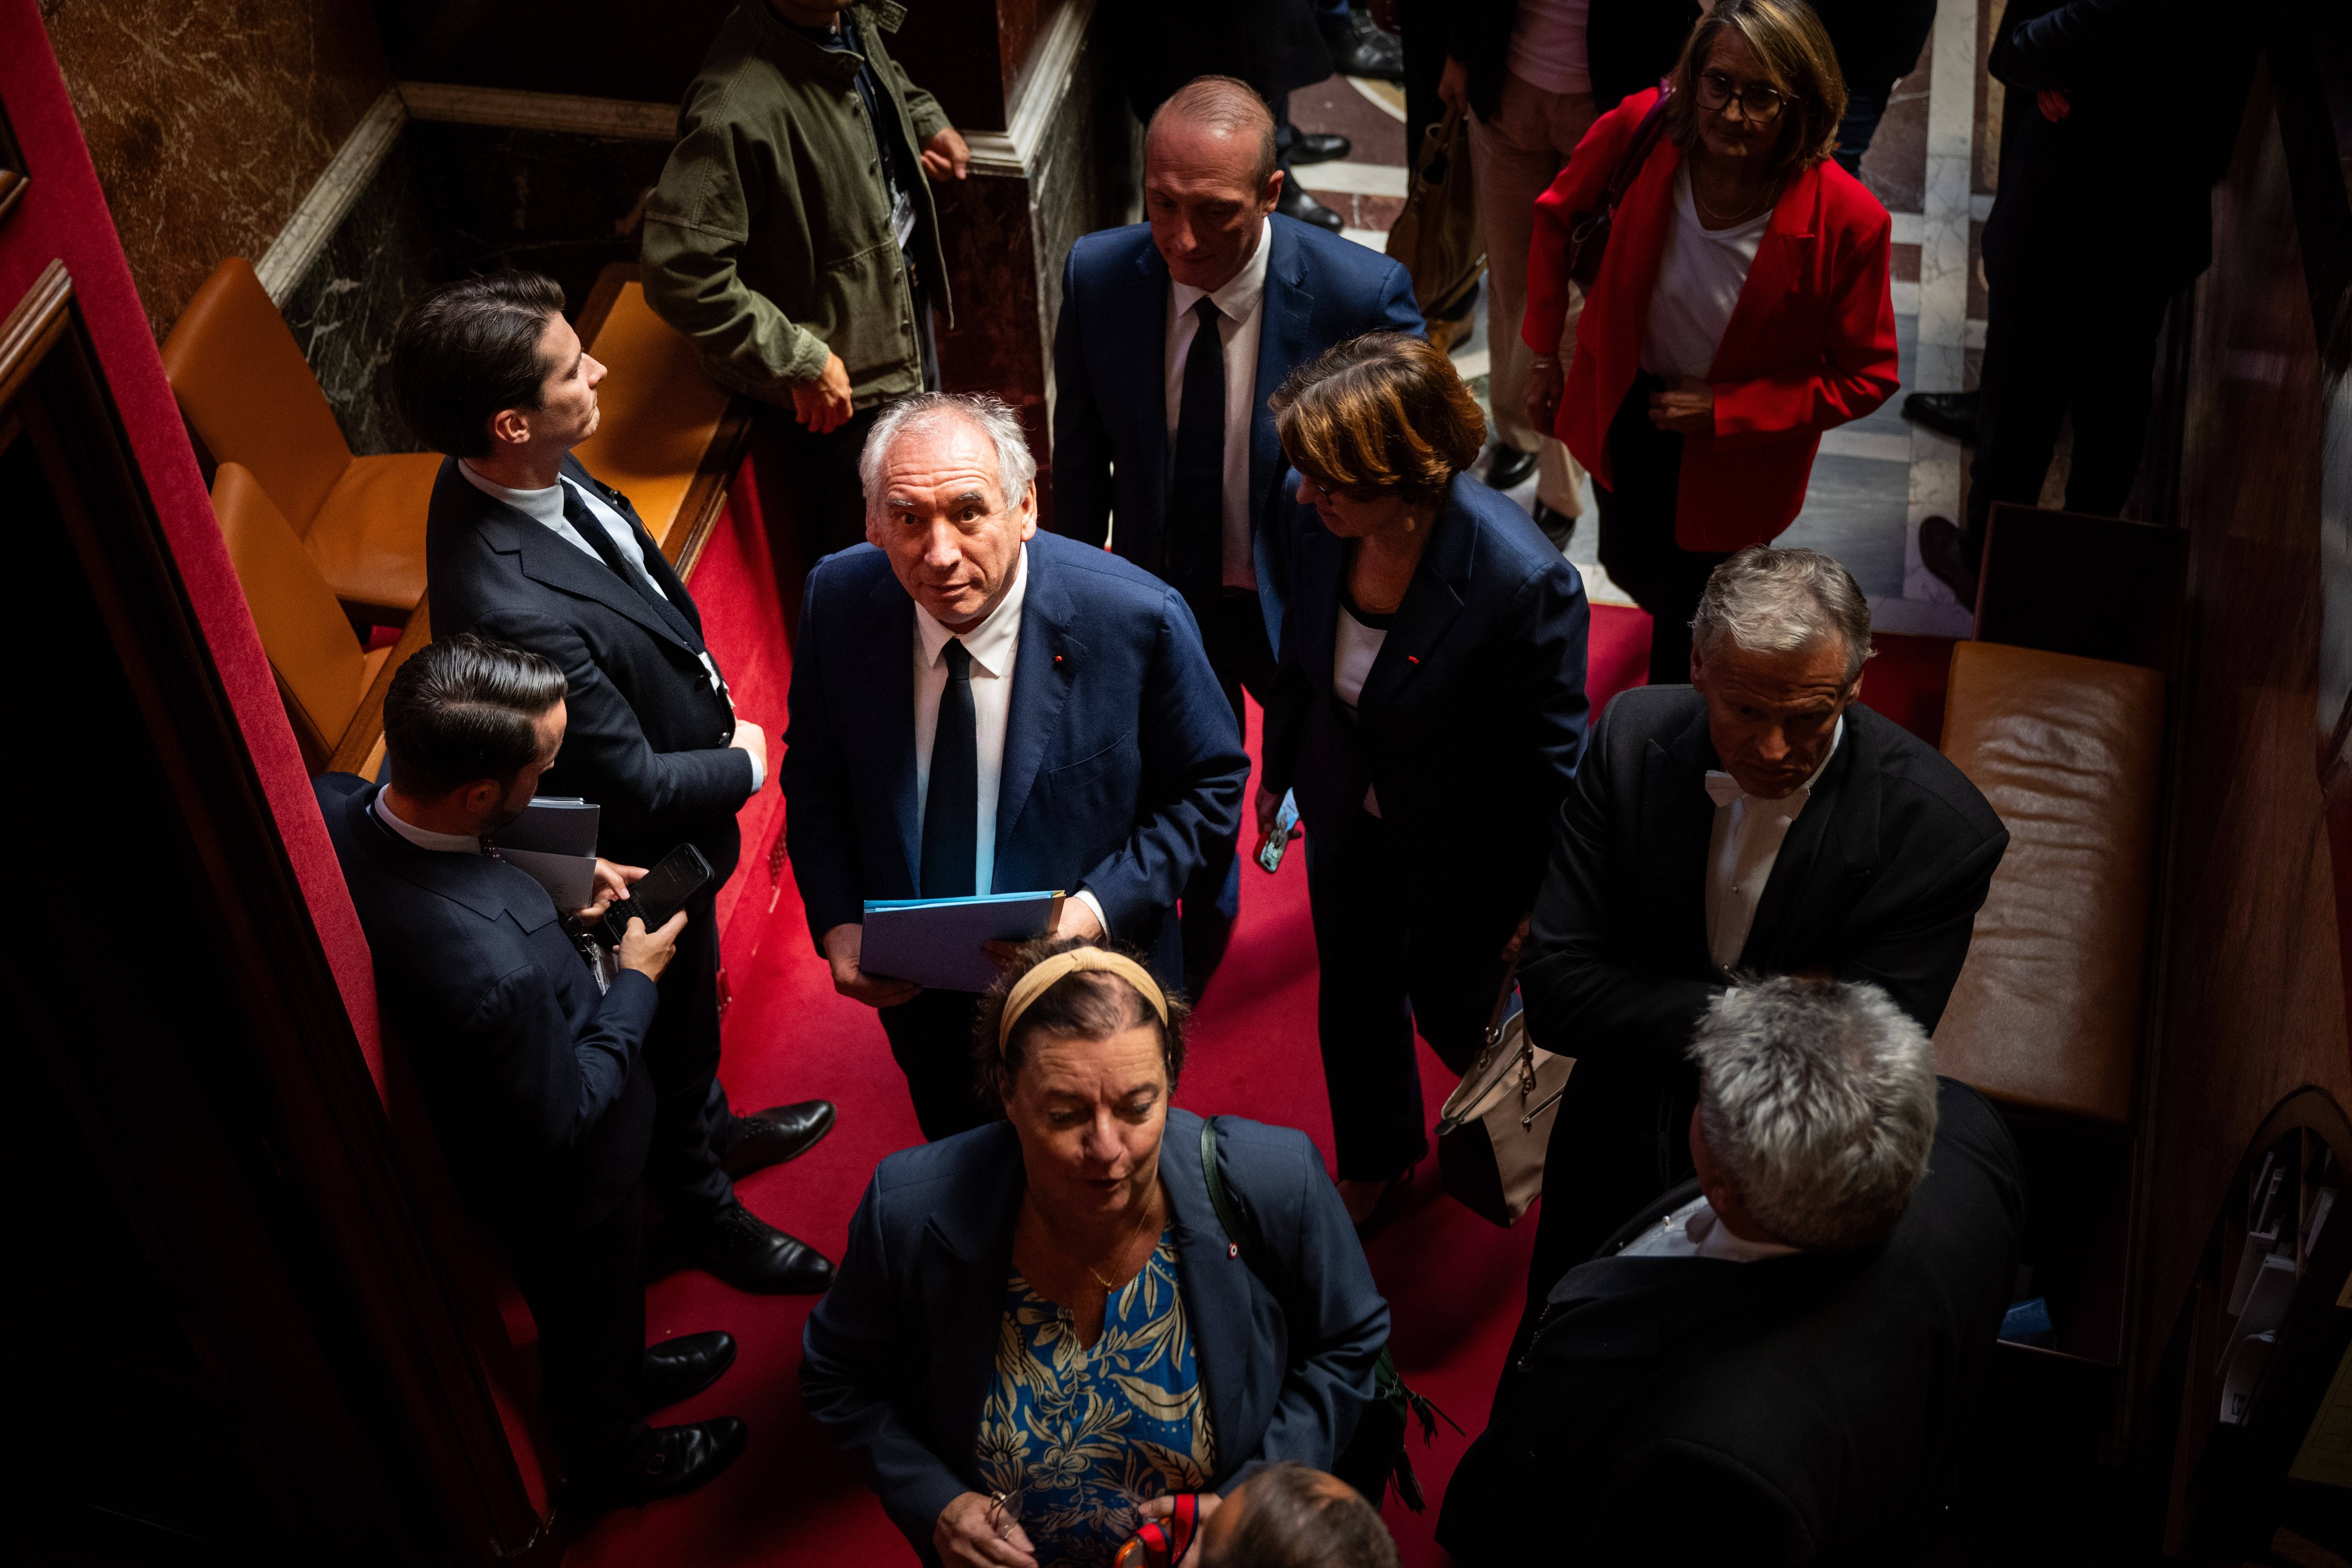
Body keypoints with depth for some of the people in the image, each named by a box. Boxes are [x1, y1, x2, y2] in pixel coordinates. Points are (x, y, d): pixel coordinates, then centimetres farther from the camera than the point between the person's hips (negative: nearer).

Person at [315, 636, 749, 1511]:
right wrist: (636, 982, -18)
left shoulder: (334, 808, -25)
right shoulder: (495, 965, -48)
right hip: (559, 1186, -6)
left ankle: (624, 1368, 65)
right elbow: (565, 1119, -29)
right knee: (588, 1316, 27)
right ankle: (608, 1463, 56)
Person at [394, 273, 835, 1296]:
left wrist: (697, 674, 2)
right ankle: (700, 1211, 49)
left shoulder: (531, 472, -15)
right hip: (638, 863, -8)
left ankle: (711, 1129, 62)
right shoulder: (513, 607, -43)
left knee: (694, 1008, 34)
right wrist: (743, 760, -15)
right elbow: (634, 789, -31)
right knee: (674, 1033, 20)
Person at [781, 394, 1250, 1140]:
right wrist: (836, 921, -13)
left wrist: (1100, 907, -23)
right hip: (915, 989, 3)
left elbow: (1211, 783, -11)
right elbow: (815, 777, 0)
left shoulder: (1139, 619, -26)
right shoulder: (840, 599, -16)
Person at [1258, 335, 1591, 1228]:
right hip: (1346, 816, 5)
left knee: (1447, 998, 19)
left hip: (1463, 848, -5)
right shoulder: (1317, 525, -21)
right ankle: (1375, 1162, 55)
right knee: (1352, 994, 24)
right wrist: (1279, 769, 15)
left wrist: (1539, 907, -11)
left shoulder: (1524, 581, -35)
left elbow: (1554, 759, -21)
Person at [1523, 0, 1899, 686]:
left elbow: (1866, 377, -17)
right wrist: (1545, 354, 2)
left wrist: (1724, 412, -23)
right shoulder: (1640, 130, -25)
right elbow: (1556, 217, -2)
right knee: (1628, 565, 30)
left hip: (1735, 444, -3)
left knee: (1689, 624, 15)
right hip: (1627, 401, 3)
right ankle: (1675, 606, 68)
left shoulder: (1848, 221, -31)